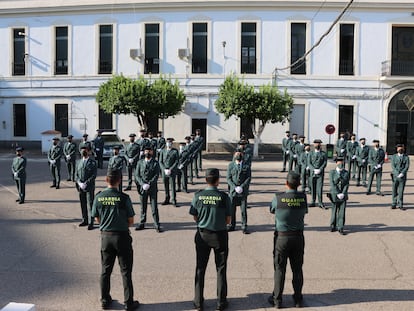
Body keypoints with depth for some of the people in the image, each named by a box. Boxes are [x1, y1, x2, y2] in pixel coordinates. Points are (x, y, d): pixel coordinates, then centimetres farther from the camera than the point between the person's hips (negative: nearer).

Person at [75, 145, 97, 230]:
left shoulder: (92, 162, -2)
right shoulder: (78, 162, 12)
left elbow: (94, 175, -9)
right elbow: (76, 174, 9)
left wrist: (86, 183, -17)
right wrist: (79, 183, -7)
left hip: (89, 187, -5)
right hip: (80, 187, 5)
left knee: (90, 204, -4)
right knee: (83, 204, 11)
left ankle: (91, 223, -1)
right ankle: (85, 220, 22)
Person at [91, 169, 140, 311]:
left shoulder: (98, 197, -5)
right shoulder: (124, 198, -15)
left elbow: (97, 219, 5)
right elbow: (131, 221, -8)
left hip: (105, 236, 3)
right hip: (122, 236, -3)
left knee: (105, 270, 16)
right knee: (126, 271, 7)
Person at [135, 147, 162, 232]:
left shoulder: (155, 163, 2)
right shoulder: (140, 162, 8)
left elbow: (156, 175, -6)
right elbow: (137, 175, 3)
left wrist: (149, 184, -17)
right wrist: (142, 184, -11)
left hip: (152, 188, -2)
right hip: (142, 188, 2)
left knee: (154, 207, -1)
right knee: (143, 207, 10)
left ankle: (157, 225, 5)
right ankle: (142, 224, 21)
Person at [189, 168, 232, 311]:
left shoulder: (198, 196, -9)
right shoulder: (224, 197, -13)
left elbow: (195, 217, -1)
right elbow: (228, 220, -8)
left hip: (203, 235, 1)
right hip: (220, 235, -1)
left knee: (200, 268, 14)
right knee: (221, 269, 13)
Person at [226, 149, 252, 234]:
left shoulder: (246, 166, 5)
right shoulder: (230, 165, 6)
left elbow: (249, 178, 0)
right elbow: (228, 178, 1)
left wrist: (242, 187, -13)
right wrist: (235, 187, -11)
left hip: (243, 191, -1)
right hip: (233, 191, 1)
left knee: (244, 210, 1)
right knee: (232, 209, 7)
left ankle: (244, 227, 10)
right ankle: (232, 226, 21)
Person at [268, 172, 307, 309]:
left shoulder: (278, 198, -16)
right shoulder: (303, 197, -9)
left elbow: (272, 210, 4)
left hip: (282, 237, -2)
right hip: (298, 237, 2)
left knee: (280, 269, 9)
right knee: (297, 269, 14)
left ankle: (277, 299, 17)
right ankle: (298, 299, 23)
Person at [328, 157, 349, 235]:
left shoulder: (346, 173, 5)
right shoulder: (332, 172, -1)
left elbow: (347, 184, 1)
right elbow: (332, 184, -8)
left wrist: (343, 193, -10)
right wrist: (337, 194, -14)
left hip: (343, 195, 2)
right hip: (334, 195, -1)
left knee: (342, 212, 0)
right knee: (334, 211, 8)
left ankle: (340, 228, 7)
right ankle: (333, 226, 23)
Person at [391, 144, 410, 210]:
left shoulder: (406, 157, 4)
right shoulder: (393, 157, 4)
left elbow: (407, 167, -5)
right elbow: (393, 166, -4)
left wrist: (402, 174, -18)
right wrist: (397, 174, -15)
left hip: (403, 177, 0)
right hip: (395, 176, 0)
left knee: (401, 191, 1)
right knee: (394, 191, 5)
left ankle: (400, 205, 7)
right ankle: (394, 204, 11)